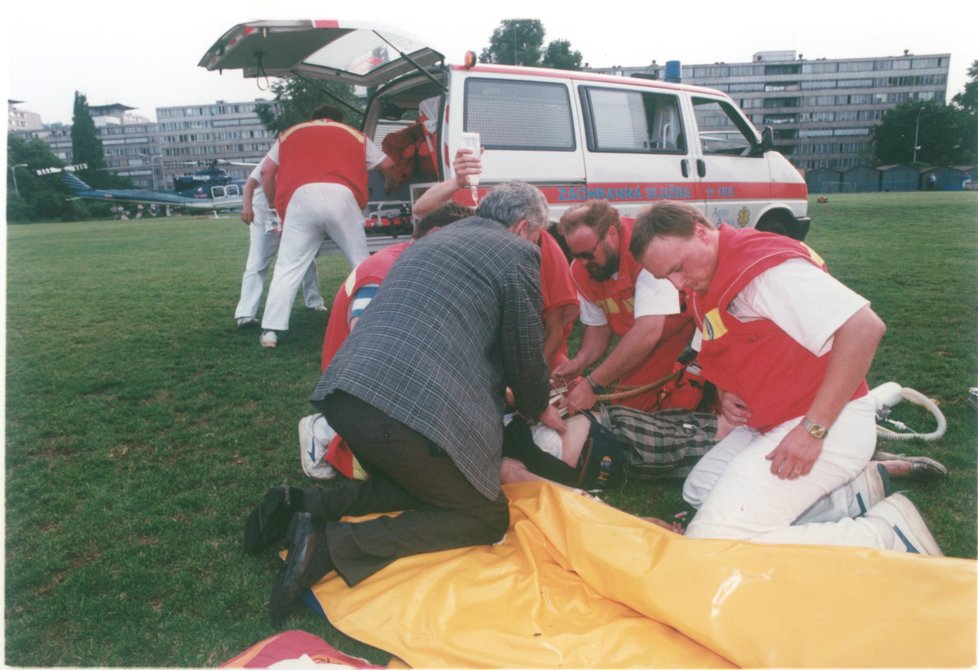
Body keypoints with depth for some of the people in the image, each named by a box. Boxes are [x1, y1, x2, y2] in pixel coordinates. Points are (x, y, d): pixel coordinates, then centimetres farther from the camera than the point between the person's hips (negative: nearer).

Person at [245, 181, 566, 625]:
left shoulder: (433, 240, 29)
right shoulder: (516, 253, 4)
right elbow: (525, 352, 6)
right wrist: (540, 409, 27)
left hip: (342, 394, 9)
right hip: (413, 408, -9)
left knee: (418, 484, 30)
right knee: (487, 517, 8)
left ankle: (298, 505, 11)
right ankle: (333, 544, -7)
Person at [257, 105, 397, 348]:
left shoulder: (290, 134, 30)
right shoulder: (354, 134, 30)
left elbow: (267, 172, 19)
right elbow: (387, 165, 33)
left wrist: (277, 205, 30)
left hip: (301, 197, 0)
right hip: (341, 195, 0)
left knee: (288, 267, 4)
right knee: (362, 263, 13)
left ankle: (270, 331, 0)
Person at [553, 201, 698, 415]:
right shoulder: (581, 269, -10)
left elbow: (648, 331, -39)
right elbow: (598, 325, 2)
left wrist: (593, 385, -37)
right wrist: (581, 359, -20)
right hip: (650, 349, 6)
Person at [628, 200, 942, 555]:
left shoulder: (763, 263, -20)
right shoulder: (703, 286, 10)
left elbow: (865, 327, -27)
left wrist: (813, 429, -27)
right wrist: (725, 392, 3)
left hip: (828, 424, -11)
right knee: (698, 490, 18)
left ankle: (888, 534, -9)